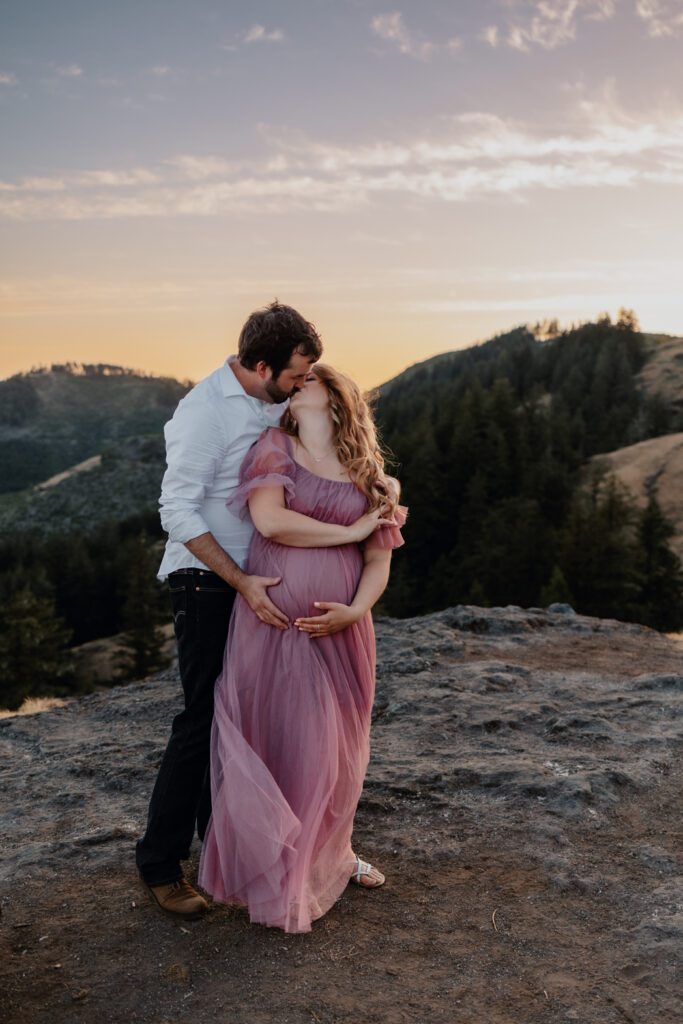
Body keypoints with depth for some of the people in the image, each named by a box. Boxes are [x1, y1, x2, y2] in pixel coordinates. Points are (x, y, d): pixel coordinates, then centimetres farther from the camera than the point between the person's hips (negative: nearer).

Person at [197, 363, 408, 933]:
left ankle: (331, 854, 36)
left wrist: (355, 610, -11)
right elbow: (269, 520, -15)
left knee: (338, 746, 11)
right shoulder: (275, 447, 2)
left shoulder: (368, 474, 11)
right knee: (282, 742, 3)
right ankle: (278, 878, 23)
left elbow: (379, 560, 7)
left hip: (340, 629, 3)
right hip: (275, 623, -3)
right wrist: (348, 532, -9)